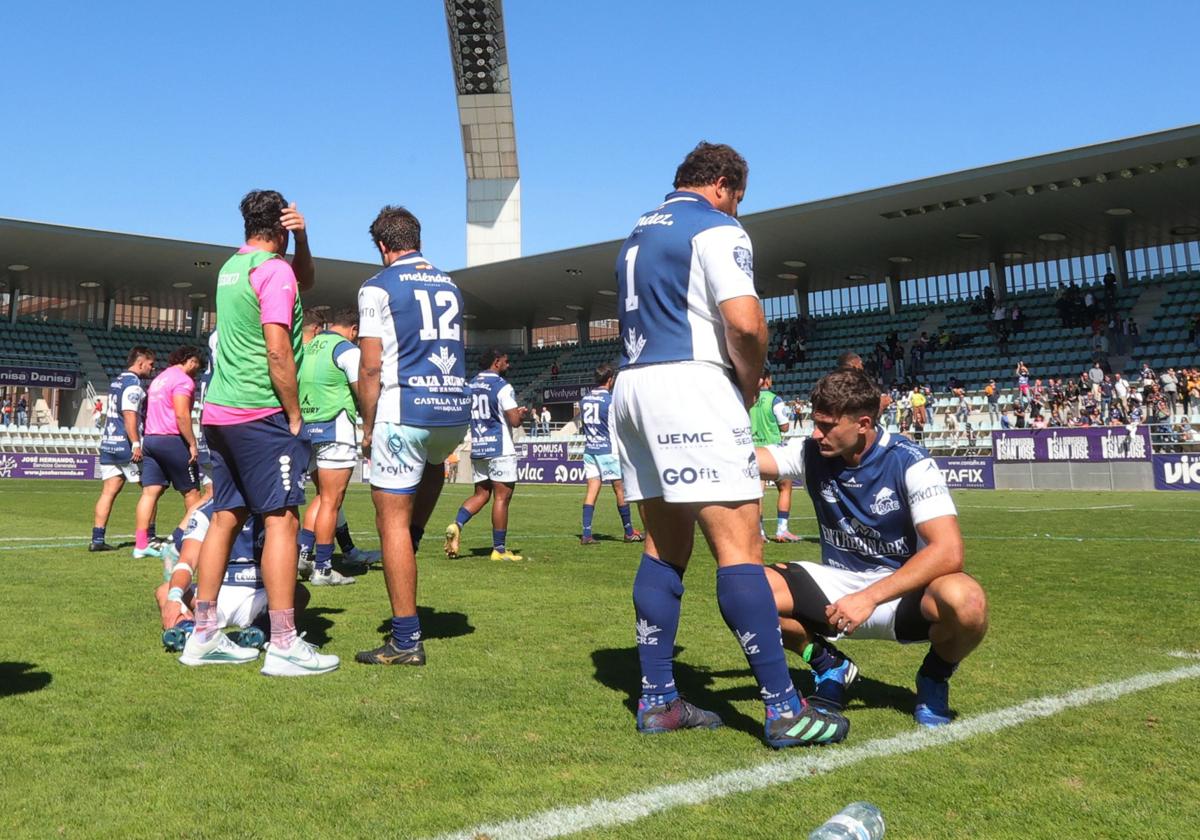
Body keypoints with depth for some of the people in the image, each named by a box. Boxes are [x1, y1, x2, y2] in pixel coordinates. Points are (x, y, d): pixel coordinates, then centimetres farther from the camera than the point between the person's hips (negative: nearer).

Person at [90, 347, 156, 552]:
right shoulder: (133, 385, -11)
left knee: (108, 492, 5)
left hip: (108, 443, 9)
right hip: (125, 445, -9)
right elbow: (129, 415, -20)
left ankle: (97, 539, 0)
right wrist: (136, 444, -23)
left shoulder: (116, 381, 19)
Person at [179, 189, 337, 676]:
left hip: (219, 412, 9)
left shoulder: (231, 266, 16)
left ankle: (203, 636, 16)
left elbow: (304, 281, 29)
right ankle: (284, 646, -7)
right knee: (282, 520, -7)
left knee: (226, 517, 12)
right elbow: (278, 353, -17)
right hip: (259, 415, -9)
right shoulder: (274, 270, -10)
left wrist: (302, 239, 12)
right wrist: (295, 414, -10)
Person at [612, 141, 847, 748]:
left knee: (666, 547, 11)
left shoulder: (637, 236, 23)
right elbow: (745, 323, -17)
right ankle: (784, 709, -9)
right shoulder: (717, 228, -3)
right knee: (739, 547, -10)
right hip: (692, 384, -9)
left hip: (631, 388, 9)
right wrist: (750, 389, 0)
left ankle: (657, 700, 11)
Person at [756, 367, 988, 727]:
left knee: (965, 601, -38)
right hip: (837, 586, 4)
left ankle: (934, 678, 0)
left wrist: (870, 598, -33)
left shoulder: (909, 462, -18)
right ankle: (829, 665, 7)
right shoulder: (812, 454, -6)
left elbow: (948, 552, -27)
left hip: (903, 590, -3)